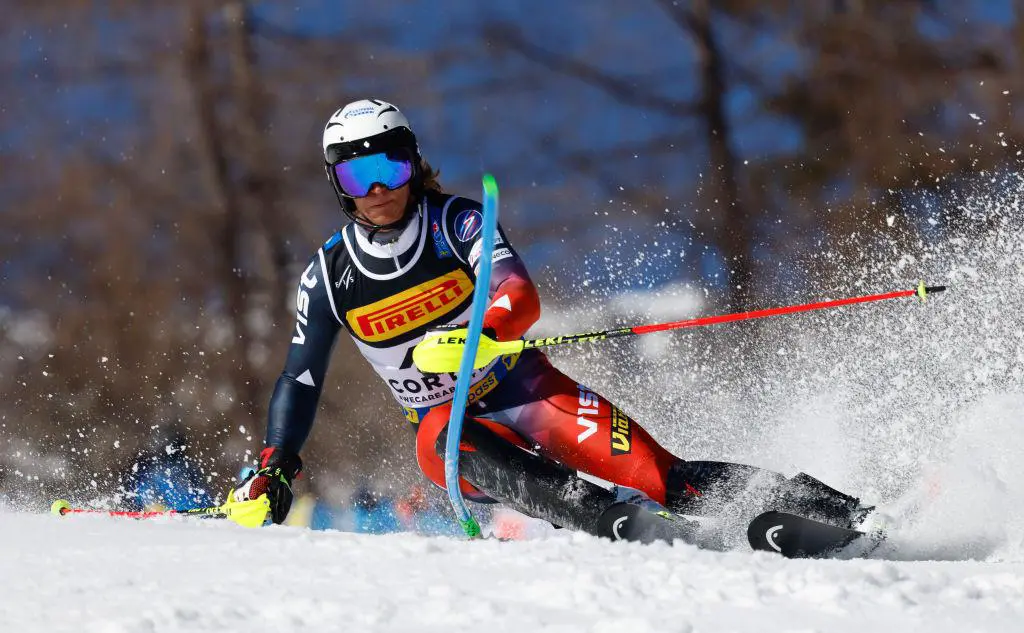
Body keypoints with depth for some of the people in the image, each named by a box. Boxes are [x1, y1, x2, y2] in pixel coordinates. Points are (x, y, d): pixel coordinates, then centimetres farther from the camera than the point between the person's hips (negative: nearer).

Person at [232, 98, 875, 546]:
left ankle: (843, 513, -26)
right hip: (449, 421, 2)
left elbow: (521, 294, -24)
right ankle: (617, 525, -52)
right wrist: (275, 471, -3)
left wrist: (487, 331, -46)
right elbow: (299, 384, 9)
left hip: (529, 393, -1)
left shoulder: (457, 222, -8)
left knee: (667, 479, -23)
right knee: (446, 440, -38)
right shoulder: (328, 277, 0)